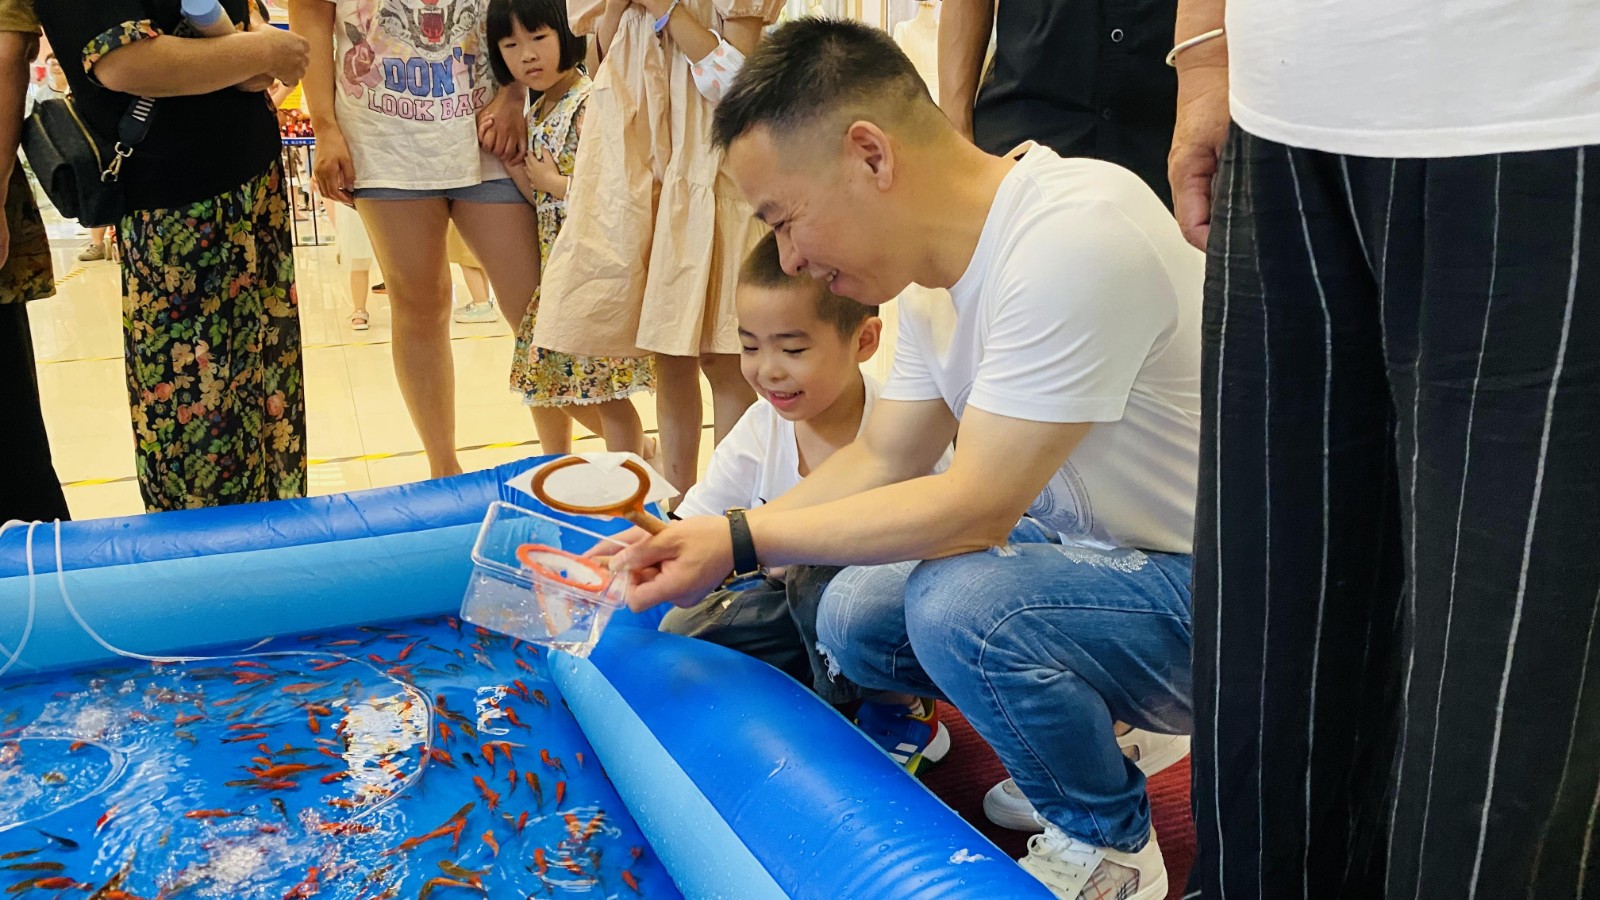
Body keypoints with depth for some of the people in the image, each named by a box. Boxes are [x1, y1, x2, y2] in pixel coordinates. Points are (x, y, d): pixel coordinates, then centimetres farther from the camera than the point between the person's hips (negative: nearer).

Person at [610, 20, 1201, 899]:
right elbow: (880, 464, 5)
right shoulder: (942, 259, 1)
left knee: (956, 605, -30)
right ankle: (1089, 750, 18)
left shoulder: (1073, 238, -29)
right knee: (851, 618, 2)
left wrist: (740, 538, -22)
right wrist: (692, 545, -3)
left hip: (1205, 588, -8)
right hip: (1101, 550, 9)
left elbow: (973, 507, -28)